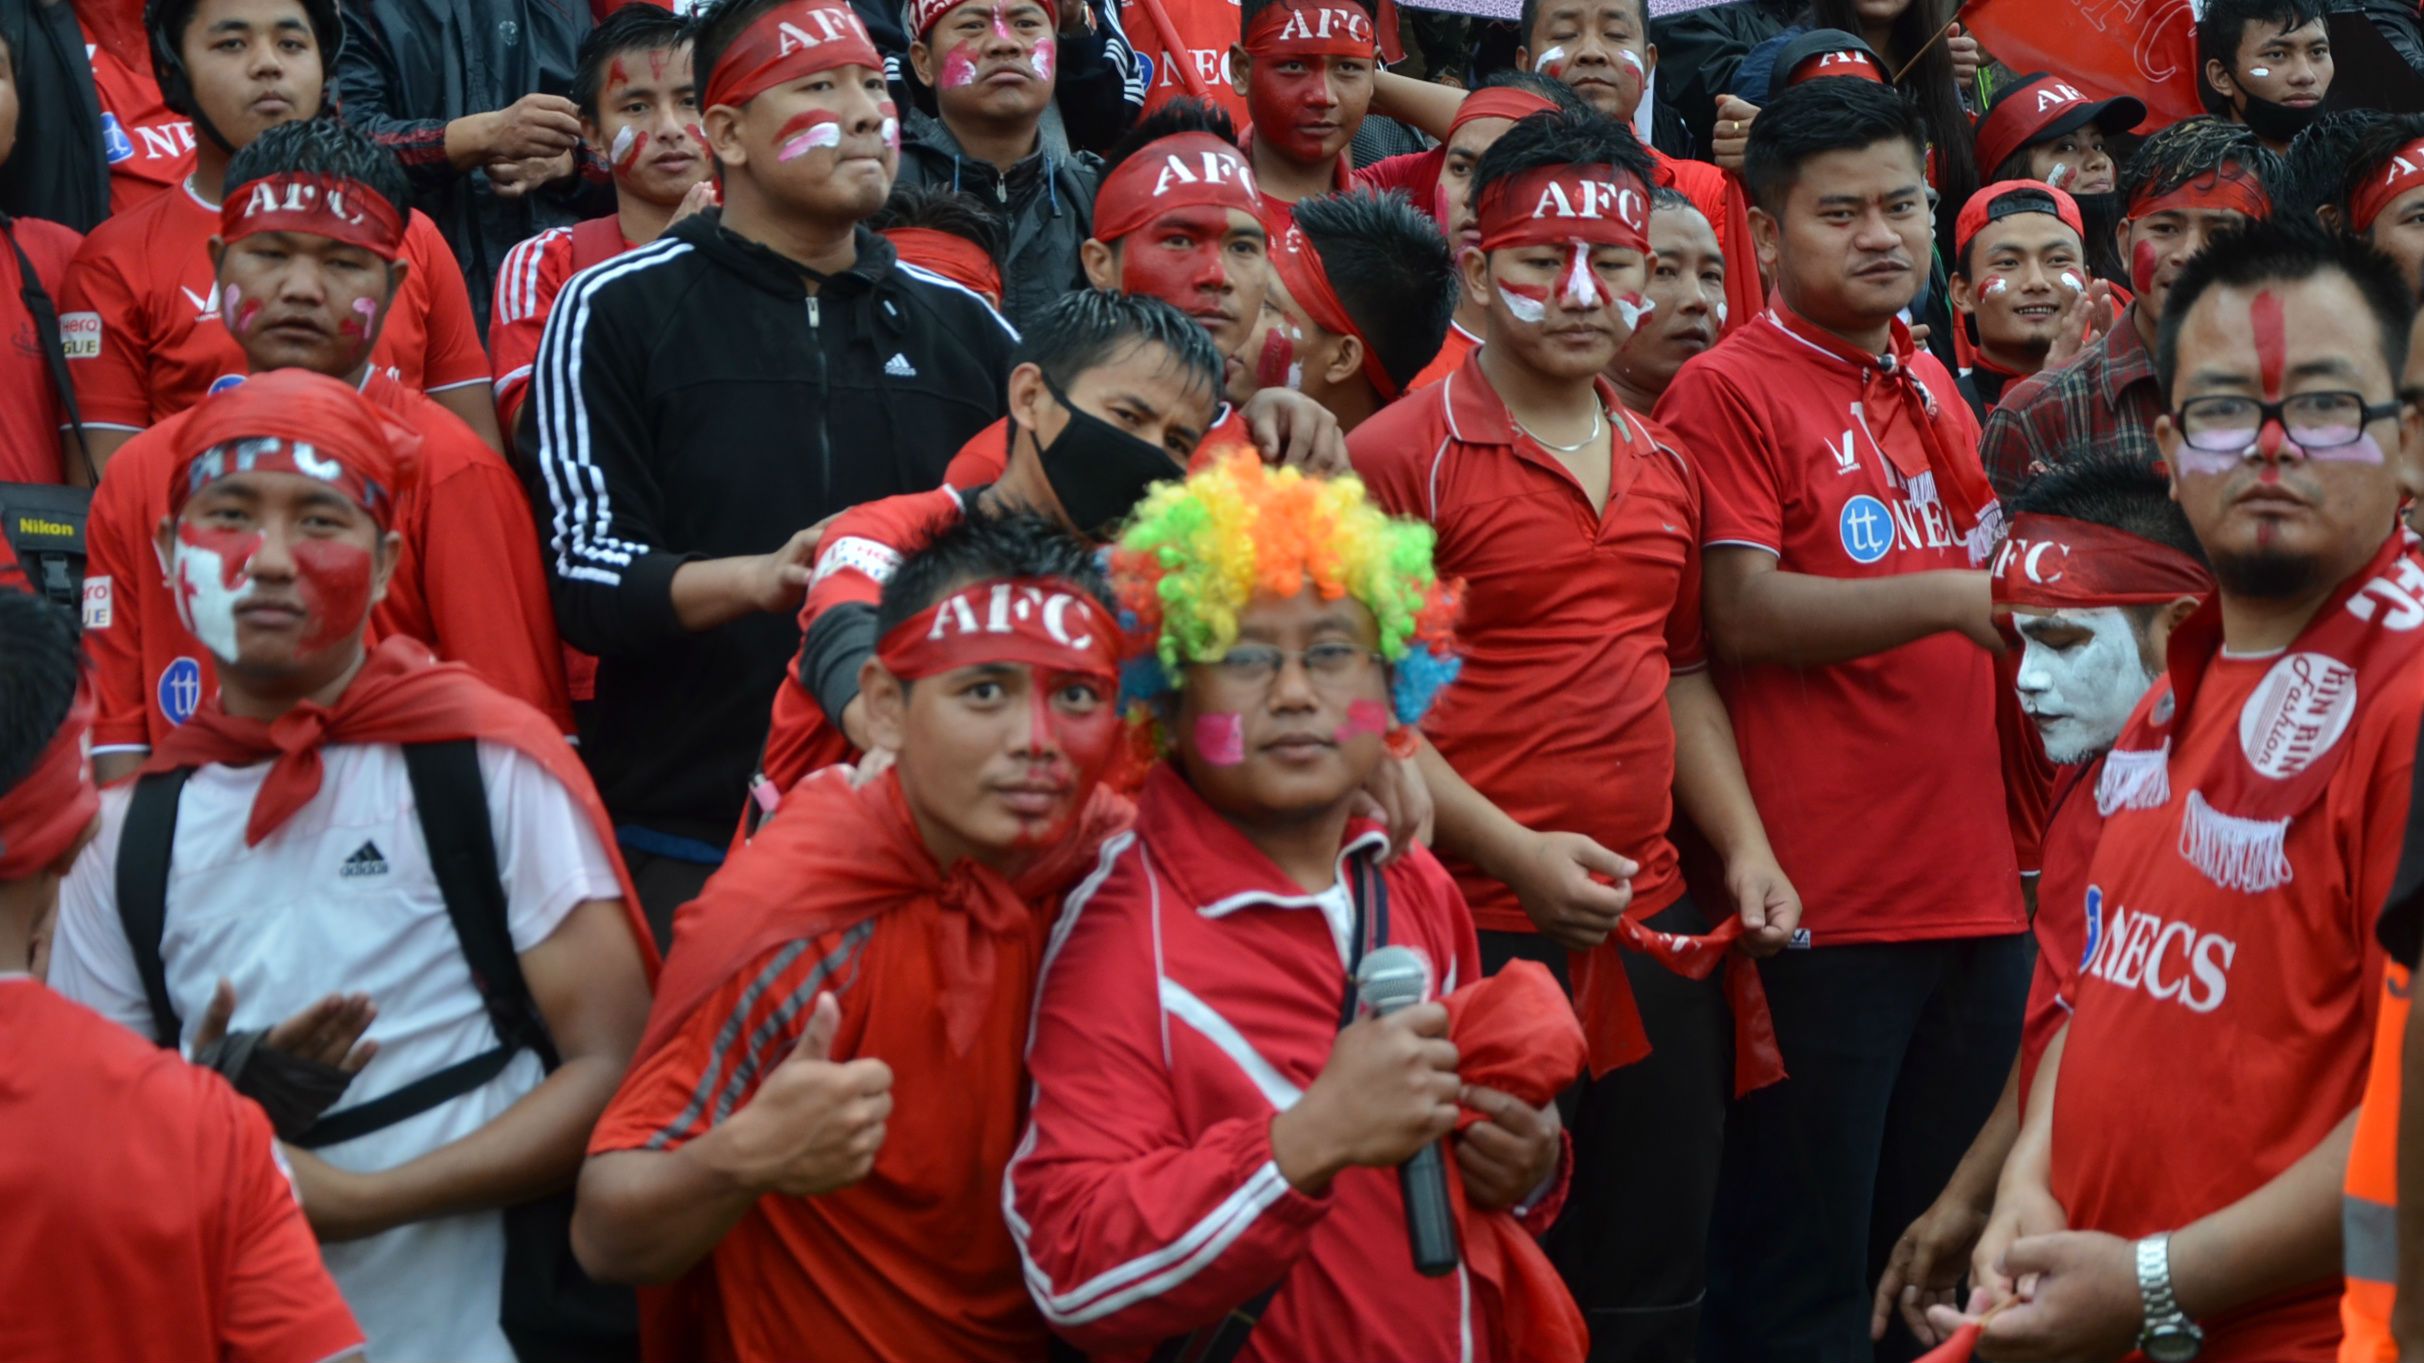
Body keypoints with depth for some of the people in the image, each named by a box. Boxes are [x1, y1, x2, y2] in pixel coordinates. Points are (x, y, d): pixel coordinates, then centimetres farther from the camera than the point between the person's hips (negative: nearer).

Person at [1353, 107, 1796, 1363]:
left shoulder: (1665, 468, 13)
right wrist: (1513, 851, -18)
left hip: (1658, 931, 6)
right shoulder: (1402, 455, -7)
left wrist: (1747, 850, 8)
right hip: (1481, 931, -6)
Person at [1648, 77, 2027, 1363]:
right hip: (1822, 903, -7)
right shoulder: (1728, 390, -5)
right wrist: (1954, 595, -22)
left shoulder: (1934, 387, 17)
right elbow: (1744, 615, -15)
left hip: (1973, 887, 7)